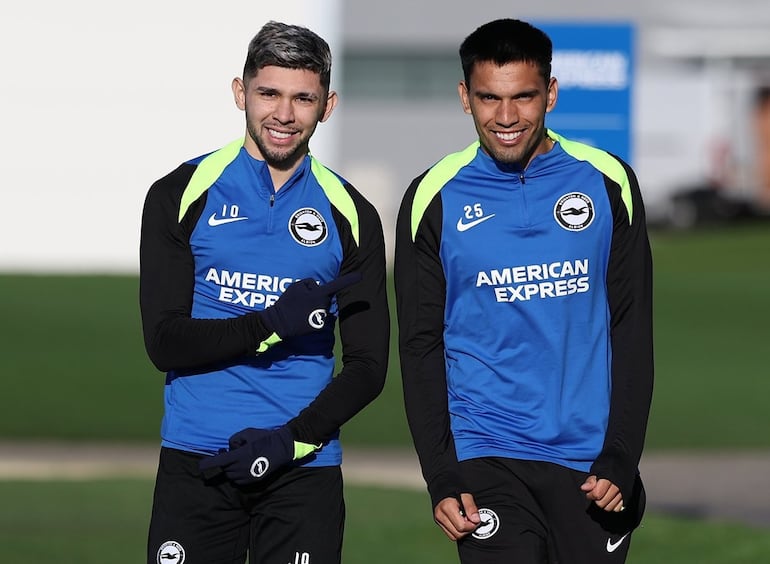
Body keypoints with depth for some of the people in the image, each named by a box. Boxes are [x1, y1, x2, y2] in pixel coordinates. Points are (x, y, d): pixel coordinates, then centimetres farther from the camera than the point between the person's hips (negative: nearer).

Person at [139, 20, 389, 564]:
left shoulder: (351, 216, 7)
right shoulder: (182, 195, 3)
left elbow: (367, 367, 5)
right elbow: (164, 341, -3)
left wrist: (293, 438, -10)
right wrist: (271, 325, -16)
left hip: (305, 467, 1)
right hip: (195, 463, -1)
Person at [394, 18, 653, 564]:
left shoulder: (607, 183, 3)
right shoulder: (434, 199, 1)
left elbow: (632, 331, 5)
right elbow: (420, 347, 4)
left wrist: (620, 458, -4)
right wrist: (442, 478, -4)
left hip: (592, 465, 1)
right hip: (486, 462, -1)